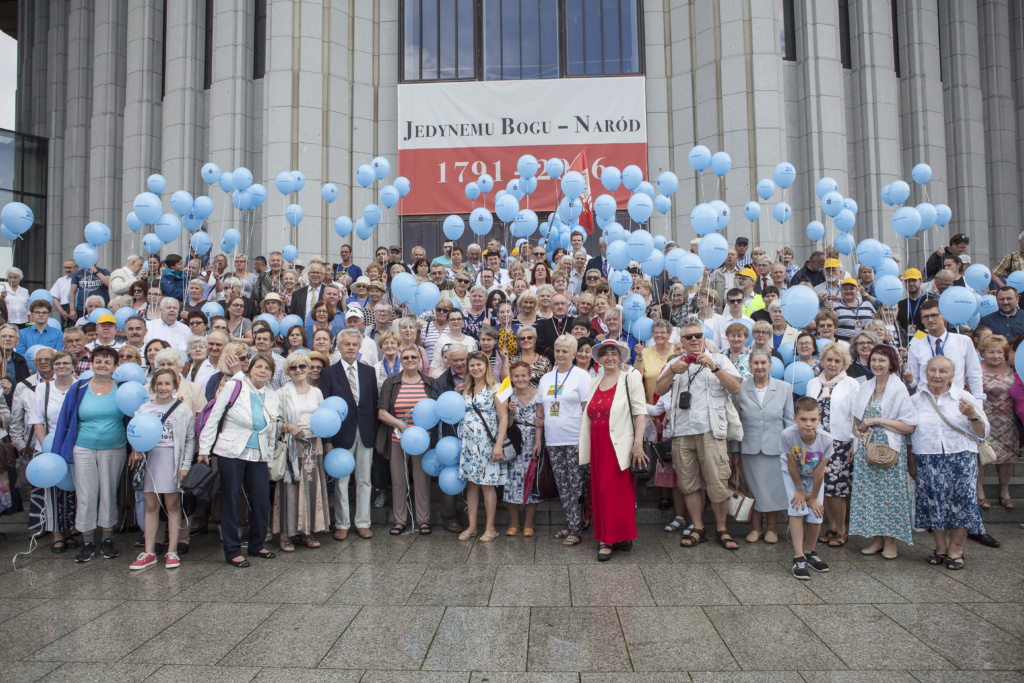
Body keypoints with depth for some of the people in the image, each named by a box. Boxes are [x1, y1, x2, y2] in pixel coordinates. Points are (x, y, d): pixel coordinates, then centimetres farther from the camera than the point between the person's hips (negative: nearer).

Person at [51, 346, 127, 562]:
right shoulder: (78, 389, 3)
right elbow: (65, 420, 6)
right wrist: (58, 452, 2)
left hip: (114, 451, 0)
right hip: (84, 449, 1)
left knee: (109, 494, 6)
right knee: (85, 495, 2)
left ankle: (107, 540, 17)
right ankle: (88, 543, 13)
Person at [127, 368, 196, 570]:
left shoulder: (183, 410, 0)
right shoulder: (144, 408, 8)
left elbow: (190, 440, 0)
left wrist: (185, 466, -5)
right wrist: (136, 451, -8)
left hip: (172, 460, -3)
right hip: (151, 459, 3)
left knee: (173, 505, 3)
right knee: (151, 506, 7)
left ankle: (172, 551, 11)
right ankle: (149, 552, 15)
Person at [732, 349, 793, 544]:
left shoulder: (785, 388, 3)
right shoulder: (740, 389, 1)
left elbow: (789, 421, 5)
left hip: (775, 449, 0)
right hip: (750, 449, 0)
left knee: (774, 489, 6)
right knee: (753, 489, 7)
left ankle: (772, 528, 23)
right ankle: (756, 528, 22)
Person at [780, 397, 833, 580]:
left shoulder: (826, 439, -32)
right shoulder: (788, 435, -37)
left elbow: (819, 472, -20)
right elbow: (792, 465, -22)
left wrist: (814, 497, -10)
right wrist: (800, 489, -11)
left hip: (814, 476, 2)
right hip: (793, 474, -1)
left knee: (815, 515, -3)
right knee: (797, 509, -15)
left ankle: (810, 552, 22)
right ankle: (798, 557, -7)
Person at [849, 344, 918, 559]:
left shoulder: (899, 389, -6)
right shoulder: (865, 388, 11)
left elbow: (909, 426, -11)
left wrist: (878, 421, -15)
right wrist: (855, 445, 10)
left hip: (889, 450, -5)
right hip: (865, 450, 5)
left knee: (889, 492, -2)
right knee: (868, 492, 5)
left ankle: (890, 542, 10)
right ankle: (876, 539, 16)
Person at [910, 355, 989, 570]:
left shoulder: (965, 398, 4)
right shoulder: (916, 400, 9)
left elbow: (982, 434, 3)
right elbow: (908, 432, 15)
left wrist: (972, 415, -16)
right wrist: (912, 464, 12)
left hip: (960, 460, -1)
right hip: (927, 462, 2)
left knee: (959, 503, -4)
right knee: (934, 504, 4)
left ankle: (956, 550, 13)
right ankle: (940, 548, 22)